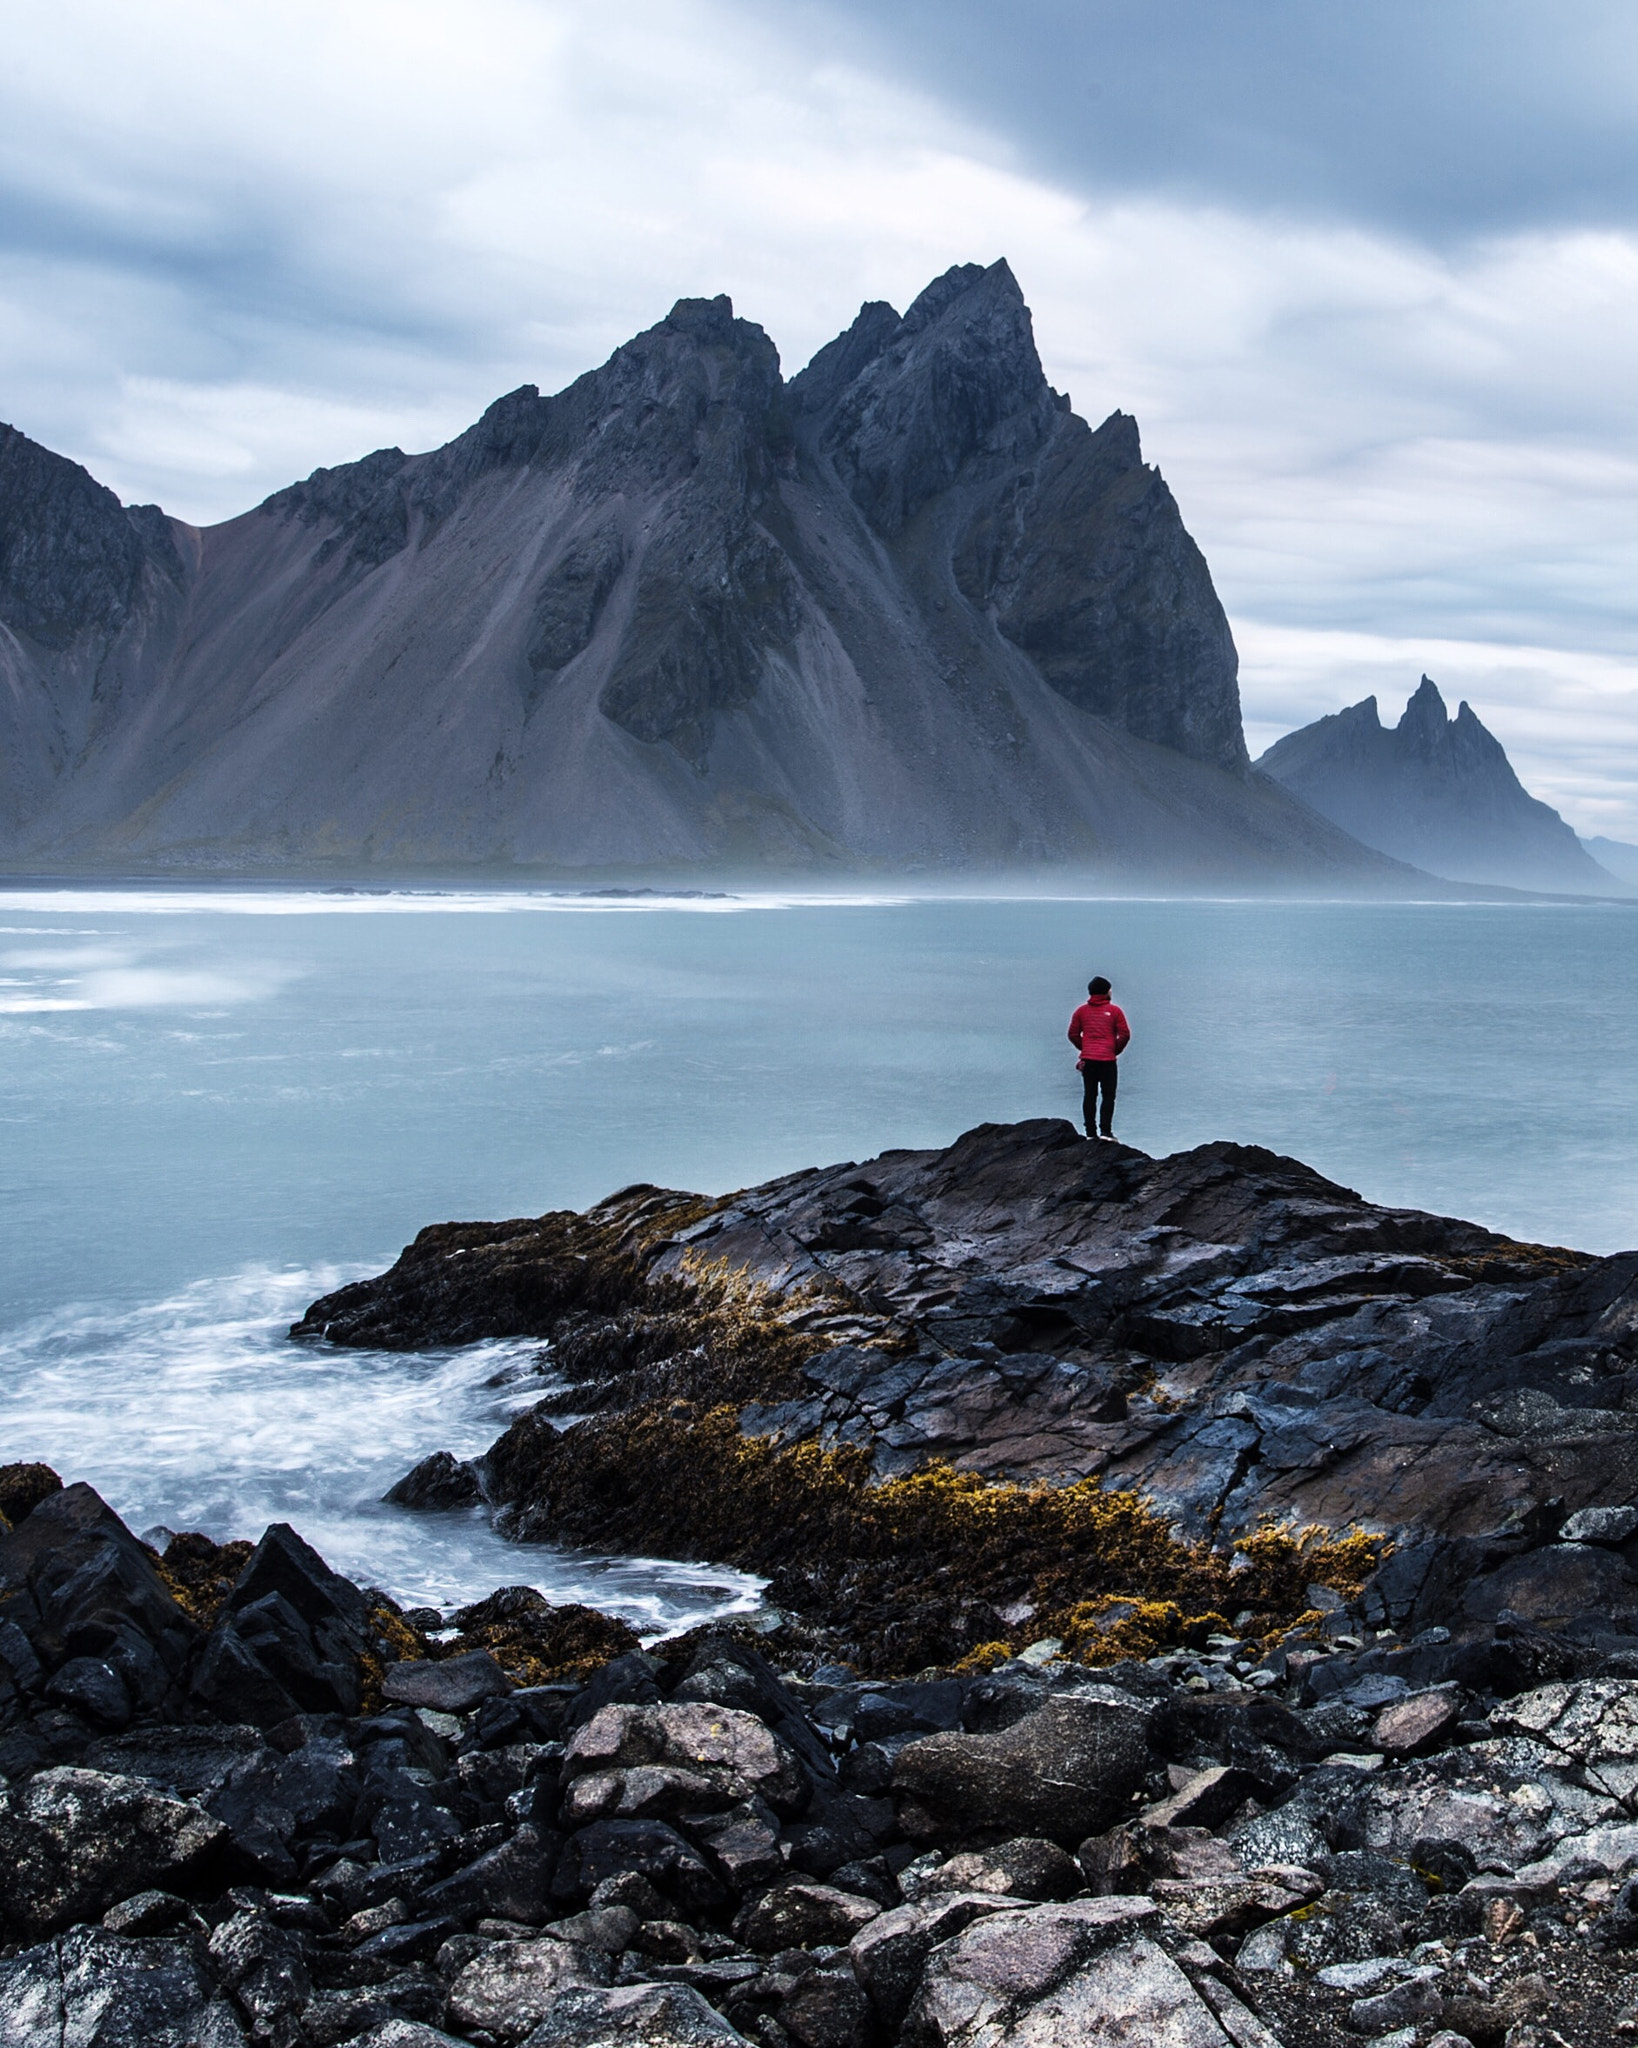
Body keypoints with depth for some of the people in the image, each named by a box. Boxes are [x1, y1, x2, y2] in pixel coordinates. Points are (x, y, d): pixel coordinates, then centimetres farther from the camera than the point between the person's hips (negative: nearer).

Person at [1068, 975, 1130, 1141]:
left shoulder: (1081, 1011, 7)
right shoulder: (1114, 1011, 0)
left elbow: (1073, 1034, 7)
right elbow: (1125, 1034, -4)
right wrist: (1115, 1051, 10)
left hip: (1087, 1059, 3)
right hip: (1108, 1059, -3)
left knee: (1090, 1096, 7)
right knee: (1108, 1096, 1)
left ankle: (1091, 1133, 4)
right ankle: (1105, 1131, -9)